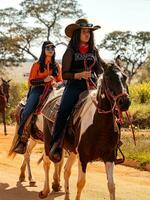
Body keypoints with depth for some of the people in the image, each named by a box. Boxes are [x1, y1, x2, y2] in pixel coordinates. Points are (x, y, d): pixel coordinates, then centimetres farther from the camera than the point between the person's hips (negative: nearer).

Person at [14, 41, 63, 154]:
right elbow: (31, 81, 2)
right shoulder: (37, 65, 7)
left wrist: (56, 83, -8)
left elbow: (60, 81, 17)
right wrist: (44, 80, -13)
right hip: (38, 89, -2)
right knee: (26, 112, -24)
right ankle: (22, 139, -18)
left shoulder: (57, 66, 15)